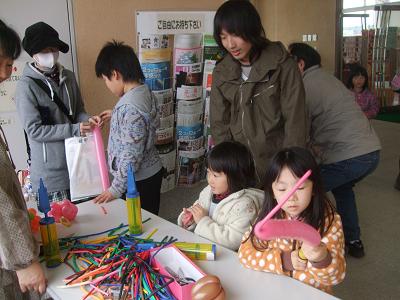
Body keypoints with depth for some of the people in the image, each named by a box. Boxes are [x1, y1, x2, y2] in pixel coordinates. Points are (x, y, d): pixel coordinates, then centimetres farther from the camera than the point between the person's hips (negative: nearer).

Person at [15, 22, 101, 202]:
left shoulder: (68, 77, 4)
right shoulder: (26, 85, -13)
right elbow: (34, 130, -15)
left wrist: (88, 120, -9)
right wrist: (74, 129, -21)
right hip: (50, 171, -5)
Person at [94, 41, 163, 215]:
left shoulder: (129, 107, -27)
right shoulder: (145, 92, 1)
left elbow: (131, 155, -26)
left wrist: (116, 189, -19)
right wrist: (116, 116, 18)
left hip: (138, 180, -9)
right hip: (152, 172, 9)